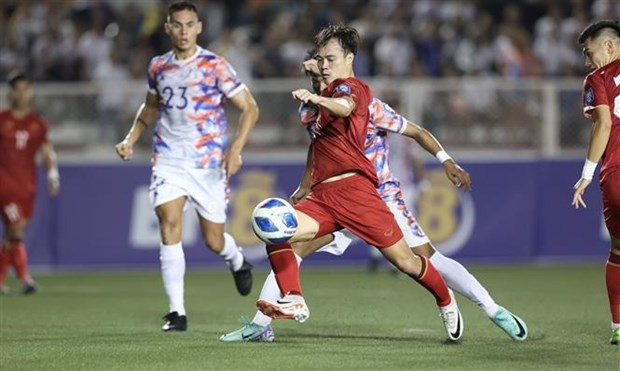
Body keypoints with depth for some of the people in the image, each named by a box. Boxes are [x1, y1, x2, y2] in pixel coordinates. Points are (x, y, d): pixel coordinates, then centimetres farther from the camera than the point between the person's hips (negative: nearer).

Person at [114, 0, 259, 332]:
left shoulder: (214, 66, -7)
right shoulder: (158, 67, 6)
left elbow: (250, 108, -7)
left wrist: (236, 148, -20)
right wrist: (131, 138, 11)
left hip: (208, 163, -2)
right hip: (169, 159, 2)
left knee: (213, 241, 3)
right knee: (169, 224, -18)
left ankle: (238, 262, 43)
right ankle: (176, 312, -14)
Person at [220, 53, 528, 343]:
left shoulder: (370, 108, -18)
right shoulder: (310, 113, -2)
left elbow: (416, 131, -11)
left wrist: (446, 160, -23)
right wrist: (305, 188, 21)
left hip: (383, 196, -5)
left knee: (428, 258, -14)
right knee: (292, 248, -9)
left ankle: (495, 312, -7)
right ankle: (260, 325, -3)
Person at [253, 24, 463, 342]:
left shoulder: (351, 86, -1)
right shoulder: (328, 93, 26)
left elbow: (345, 107, -27)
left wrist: (317, 99, -45)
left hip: (352, 186, -8)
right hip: (321, 195, 8)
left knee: (403, 260, -4)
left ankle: (445, 301, 20)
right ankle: (294, 302, -27)